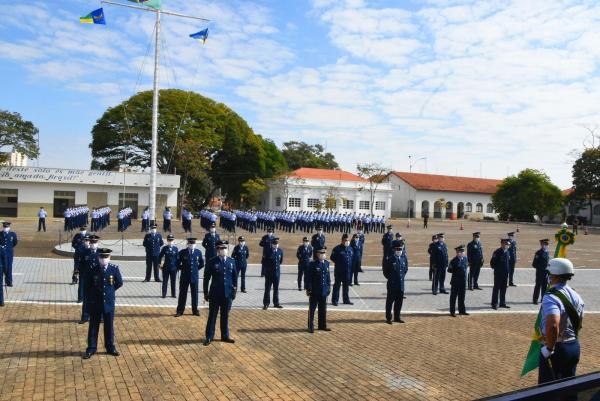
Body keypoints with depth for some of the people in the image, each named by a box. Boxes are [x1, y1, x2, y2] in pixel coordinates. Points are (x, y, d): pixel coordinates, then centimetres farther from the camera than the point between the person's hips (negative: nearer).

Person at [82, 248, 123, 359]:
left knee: (109, 325, 11)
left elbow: (119, 283, 6)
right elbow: (87, 286, 5)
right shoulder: (93, 270, -9)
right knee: (93, 326, 8)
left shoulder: (114, 269, -8)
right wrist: (92, 296, 6)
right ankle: (91, 348, 19)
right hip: (95, 303, 0)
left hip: (109, 303, 1)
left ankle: (110, 347, 23)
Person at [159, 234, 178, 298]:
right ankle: (164, 294, 10)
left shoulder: (175, 248, 2)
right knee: (165, 281, 3)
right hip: (166, 267, -1)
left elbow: (177, 258, 6)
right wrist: (160, 264, 0)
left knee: (173, 282, 8)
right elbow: (160, 256, 5)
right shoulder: (164, 248, -1)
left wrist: (178, 266, 4)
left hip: (174, 267, 1)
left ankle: (173, 294, 17)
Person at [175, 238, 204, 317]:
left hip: (195, 276, 1)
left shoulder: (198, 252, 0)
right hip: (184, 276, -1)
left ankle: (195, 310, 20)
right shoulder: (182, 252, -5)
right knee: (182, 294, 5)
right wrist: (183, 269, 1)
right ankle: (180, 311, 13)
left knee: (195, 294, 9)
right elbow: (177, 263, 4)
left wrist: (197, 269, 6)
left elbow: (202, 263, 13)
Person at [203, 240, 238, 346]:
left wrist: (235, 290, 6)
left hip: (228, 293, 3)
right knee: (212, 315, 6)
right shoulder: (212, 262, -6)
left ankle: (225, 336, 25)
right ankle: (209, 337, 17)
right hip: (215, 294, -3)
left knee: (225, 316, 13)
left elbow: (235, 277, 9)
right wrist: (206, 293, -1)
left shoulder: (232, 261, 3)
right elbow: (206, 278, -2)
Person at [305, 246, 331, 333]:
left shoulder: (326, 263, 6)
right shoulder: (312, 264, -12)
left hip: (324, 291, 6)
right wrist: (308, 289, -13)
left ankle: (322, 325, 27)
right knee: (312, 309, 5)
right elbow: (308, 277, -11)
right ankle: (311, 327, 13)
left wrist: (329, 286, 10)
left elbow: (328, 276, 13)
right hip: (314, 291, -6)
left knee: (323, 309, 15)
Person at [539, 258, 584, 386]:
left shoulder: (551, 297, -23)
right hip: (574, 346, 8)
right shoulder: (576, 296, 5)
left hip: (557, 348, -8)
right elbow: (579, 322, 16)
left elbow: (553, 325, -35)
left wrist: (549, 348, -23)